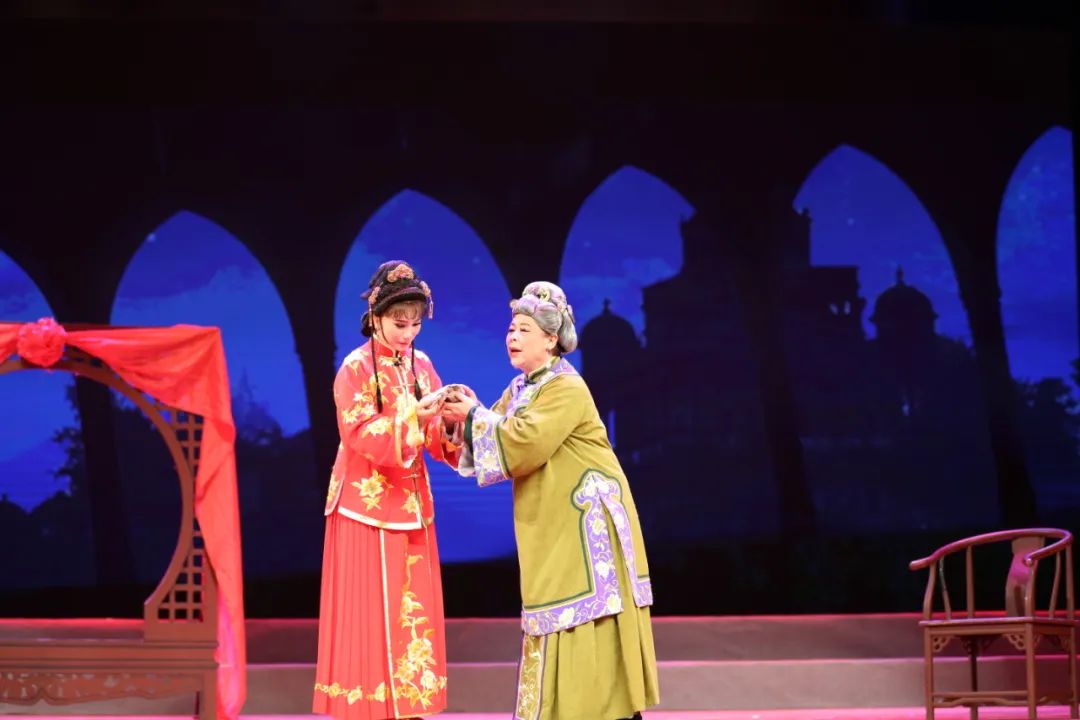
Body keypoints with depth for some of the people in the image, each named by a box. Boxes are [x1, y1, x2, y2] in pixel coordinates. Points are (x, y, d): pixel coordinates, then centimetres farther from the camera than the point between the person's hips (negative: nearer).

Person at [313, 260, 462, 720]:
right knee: (369, 611, -4)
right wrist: (412, 412, -29)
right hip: (367, 505, -6)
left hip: (411, 504, 6)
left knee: (412, 610, 6)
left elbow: (438, 439, 4)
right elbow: (362, 436, -19)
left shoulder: (422, 365, 9)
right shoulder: (355, 368, -8)